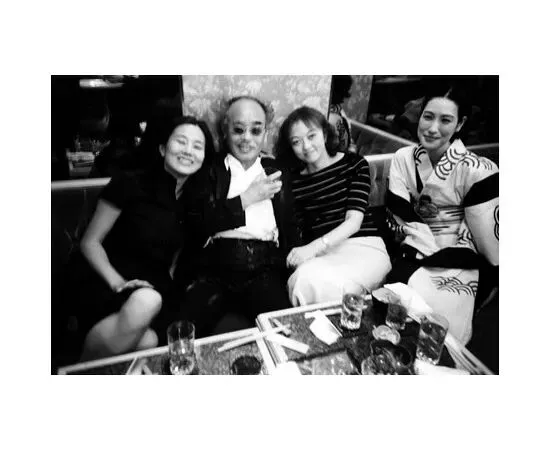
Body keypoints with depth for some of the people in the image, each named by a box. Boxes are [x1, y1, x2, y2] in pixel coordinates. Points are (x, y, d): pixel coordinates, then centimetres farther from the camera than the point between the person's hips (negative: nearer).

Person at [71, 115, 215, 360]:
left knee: (147, 341, -30)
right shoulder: (129, 186, -4)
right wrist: (117, 282, -15)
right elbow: (90, 242, 0)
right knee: (145, 303, -36)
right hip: (106, 284, -2)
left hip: (154, 289, 3)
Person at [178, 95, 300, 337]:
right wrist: (247, 198, -7)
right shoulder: (210, 170, 10)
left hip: (264, 271, 1)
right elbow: (197, 220, -4)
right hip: (215, 270, 0)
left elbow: (290, 229, 15)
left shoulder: (276, 173, 16)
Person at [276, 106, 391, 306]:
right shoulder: (294, 180, 11)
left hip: (363, 247, -2)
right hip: (319, 254, 2)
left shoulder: (354, 164, 4)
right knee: (305, 277, -32)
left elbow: (354, 220, -8)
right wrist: (300, 253, -16)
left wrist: (314, 246, -21)